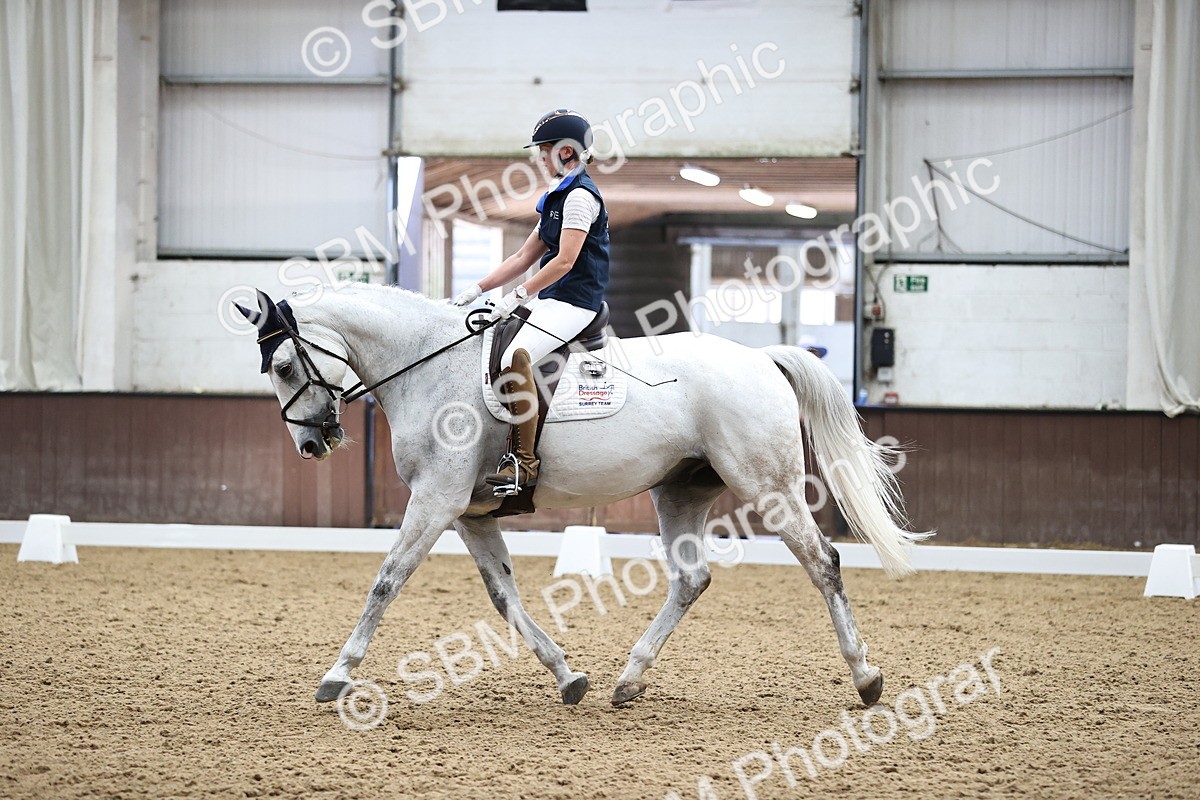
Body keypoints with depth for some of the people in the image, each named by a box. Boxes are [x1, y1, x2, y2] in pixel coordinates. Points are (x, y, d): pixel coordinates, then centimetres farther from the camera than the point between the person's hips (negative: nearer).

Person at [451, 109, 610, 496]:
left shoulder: (580, 195, -10)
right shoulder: (558, 198, 21)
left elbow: (564, 261, -19)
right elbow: (525, 257, 21)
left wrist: (519, 296, -18)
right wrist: (477, 290, 13)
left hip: (574, 302, -11)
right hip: (551, 301, 11)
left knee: (515, 356, -32)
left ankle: (524, 462, -32)